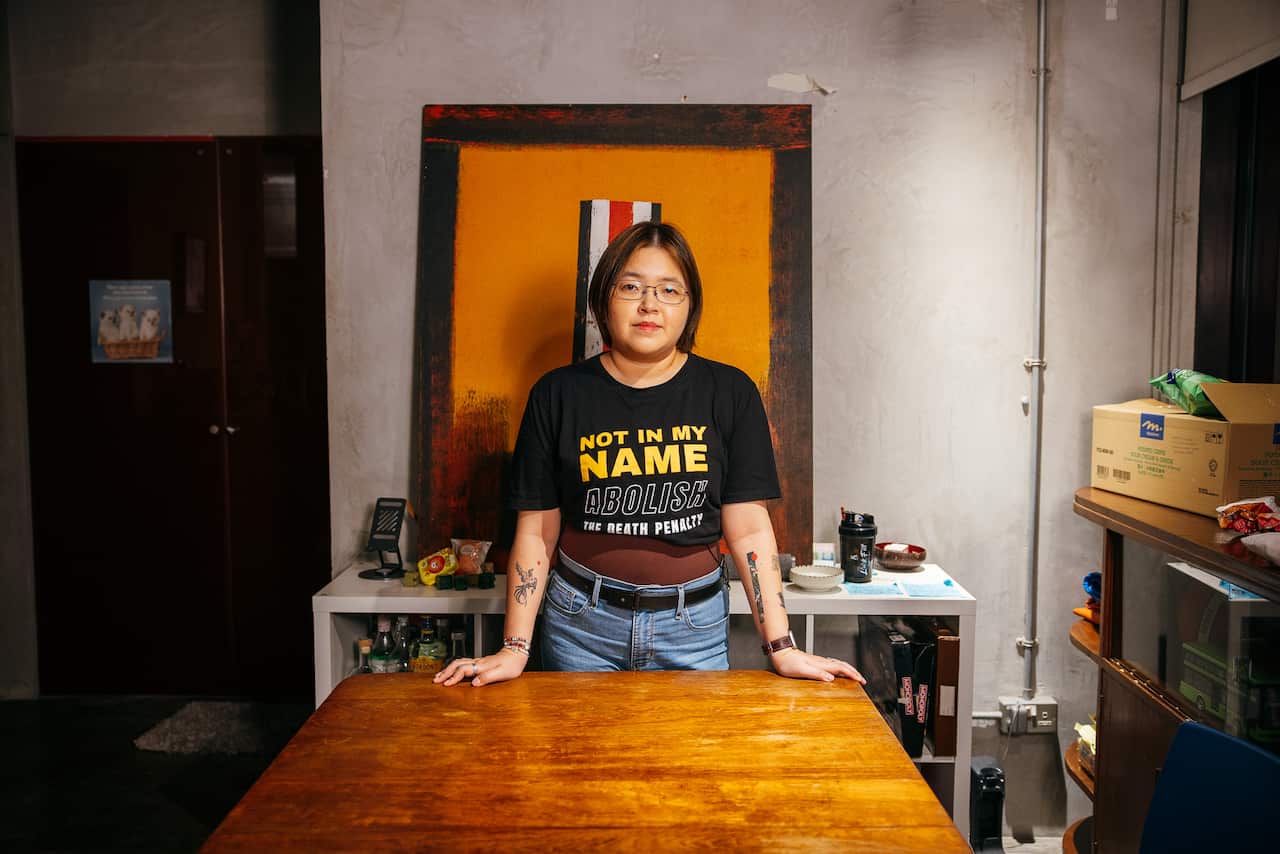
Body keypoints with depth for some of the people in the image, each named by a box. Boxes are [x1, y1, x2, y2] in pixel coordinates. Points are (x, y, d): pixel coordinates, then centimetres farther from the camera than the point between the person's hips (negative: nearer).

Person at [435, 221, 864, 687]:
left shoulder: (730, 393, -3)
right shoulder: (558, 394, -3)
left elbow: (749, 531, -3)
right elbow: (537, 532, -1)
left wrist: (782, 648, -7)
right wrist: (514, 649, -5)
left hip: (695, 625, 1)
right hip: (581, 621, 0)